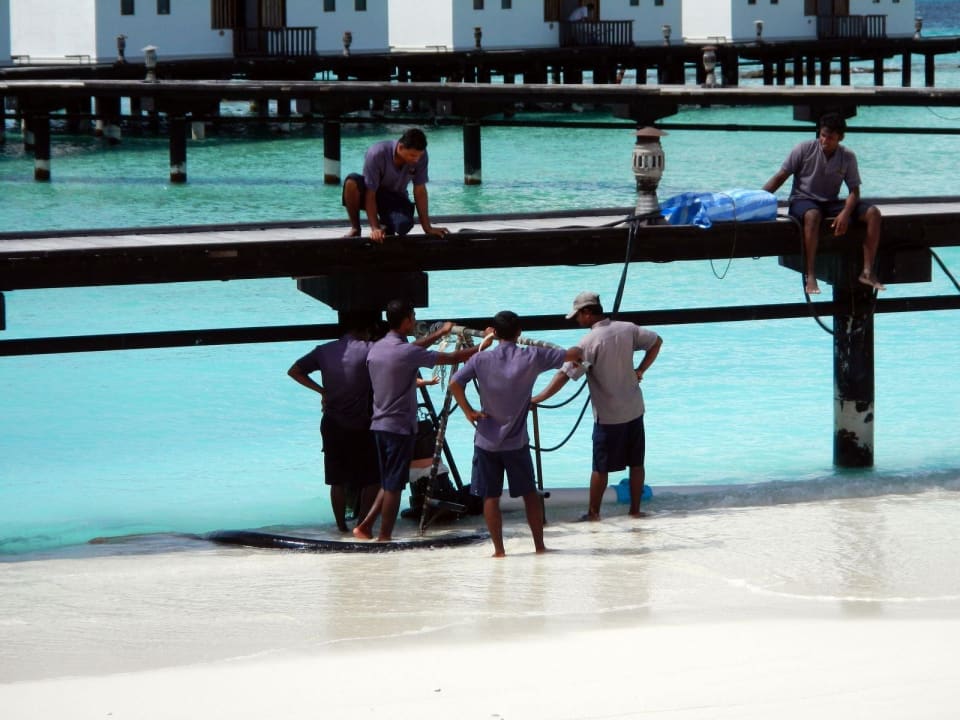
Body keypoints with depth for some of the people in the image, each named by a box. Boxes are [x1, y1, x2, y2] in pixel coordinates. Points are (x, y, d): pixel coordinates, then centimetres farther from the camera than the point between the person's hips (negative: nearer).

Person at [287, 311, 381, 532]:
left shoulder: (325, 351, 5)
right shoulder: (368, 349, -8)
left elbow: (294, 371, 7)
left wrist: (321, 390, 9)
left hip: (332, 424, 4)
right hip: (360, 426, -4)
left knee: (337, 480, 11)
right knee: (370, 479, 7)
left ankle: (341, 526, 14)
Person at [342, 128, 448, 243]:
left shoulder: (420, 155, -20)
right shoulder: (377, 154, -30)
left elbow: (420, 191, -12)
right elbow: (370, 194, -27)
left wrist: (427, 228, -12)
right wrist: (375, 229, -33)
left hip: (395, 197, 2)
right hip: (373, 194, -2)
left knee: (403, 226, -33)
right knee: (352, 182, -37)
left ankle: (386, 226, 8)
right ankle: (355, 229, -13)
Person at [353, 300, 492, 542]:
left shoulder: (377, 348, 6)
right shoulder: (406, 353, -18)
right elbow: (452, 358, -12)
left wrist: (439, 334, 34)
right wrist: (480, 347, 3)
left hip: (379, 424, 8)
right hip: (400, 426, -8)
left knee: (390, 483, 17)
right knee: (394, 485, -1)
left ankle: (365, 526, 12)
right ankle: (384, 538, 3)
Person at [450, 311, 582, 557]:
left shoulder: (481, 360, -6)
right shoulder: (531, 357, -6)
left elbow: (455, 383, -16)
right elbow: (572, 355, -1)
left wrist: (469, 412, -5)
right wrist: (579, 352, 23)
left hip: (487, 441, 0)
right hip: (516, 441, 0)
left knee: (490, 496, 6)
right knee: (529, 493, 14)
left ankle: (498, 549, 4)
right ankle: (539, 544, 15)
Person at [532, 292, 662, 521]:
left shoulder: (590, 342, -19)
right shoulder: (627, 329, -3)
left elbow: (564, 375, -23)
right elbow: (656, 342, 11)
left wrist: (538, 399, -20)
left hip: (608, 416, -5)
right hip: (634, 410, 5)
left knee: (601, 467, 7)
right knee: (636, 463, 13)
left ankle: (593, 512, 15)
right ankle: (635, 509, 19)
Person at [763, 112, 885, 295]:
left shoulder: (848, 157, 0)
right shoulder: (805, 149, -7)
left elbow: (854, 190, -2)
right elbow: (781, 177, -6)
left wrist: (845, 213, -22)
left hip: (831, 203, 4)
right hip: (803, 200, -4)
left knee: (873, 213, -18)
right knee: (813, 215, -43)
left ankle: (867, 272, -18)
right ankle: (809, 277, -43)